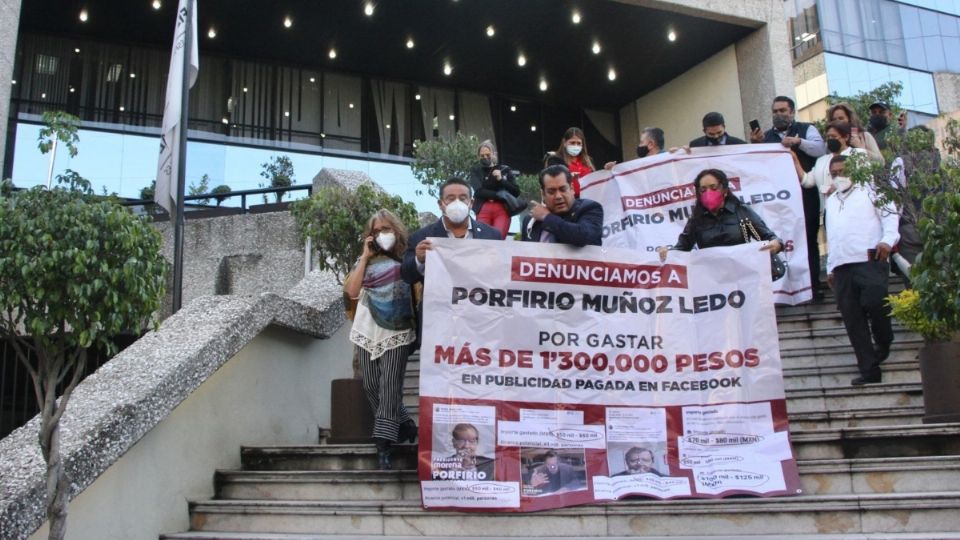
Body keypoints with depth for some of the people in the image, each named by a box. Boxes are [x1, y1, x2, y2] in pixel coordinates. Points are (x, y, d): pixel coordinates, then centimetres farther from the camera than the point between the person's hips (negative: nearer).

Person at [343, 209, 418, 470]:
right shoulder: (367, 261, 7)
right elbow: (352, 290, -8)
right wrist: (365, 256, -7)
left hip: (396, 333, -4)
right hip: (368, 331, 4)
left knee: (389, 388, -9)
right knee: (372, 387, 8)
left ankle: (383, 447, -9)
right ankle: (404, 426, 25)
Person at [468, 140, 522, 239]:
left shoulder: (505, 170, 14)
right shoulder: (476, 171, 14)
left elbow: (516, 192, 7)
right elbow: (478, 191, -2)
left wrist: (501, 180, -3)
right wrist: (499, 195, -7)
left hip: (502, 210, 0)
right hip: (483, 210, 0)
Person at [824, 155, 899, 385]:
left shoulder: (869, 190, 12)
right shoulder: (831, 200, 29)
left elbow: (890, 214, 0)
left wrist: (887, 239, -17)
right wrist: (830, 267, 23)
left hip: (869, 260, -5)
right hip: (841, 265, 5)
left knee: (874, 304, -19)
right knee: (852, 319, -2)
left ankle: (883, 343, 13)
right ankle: (869, 370, 2)